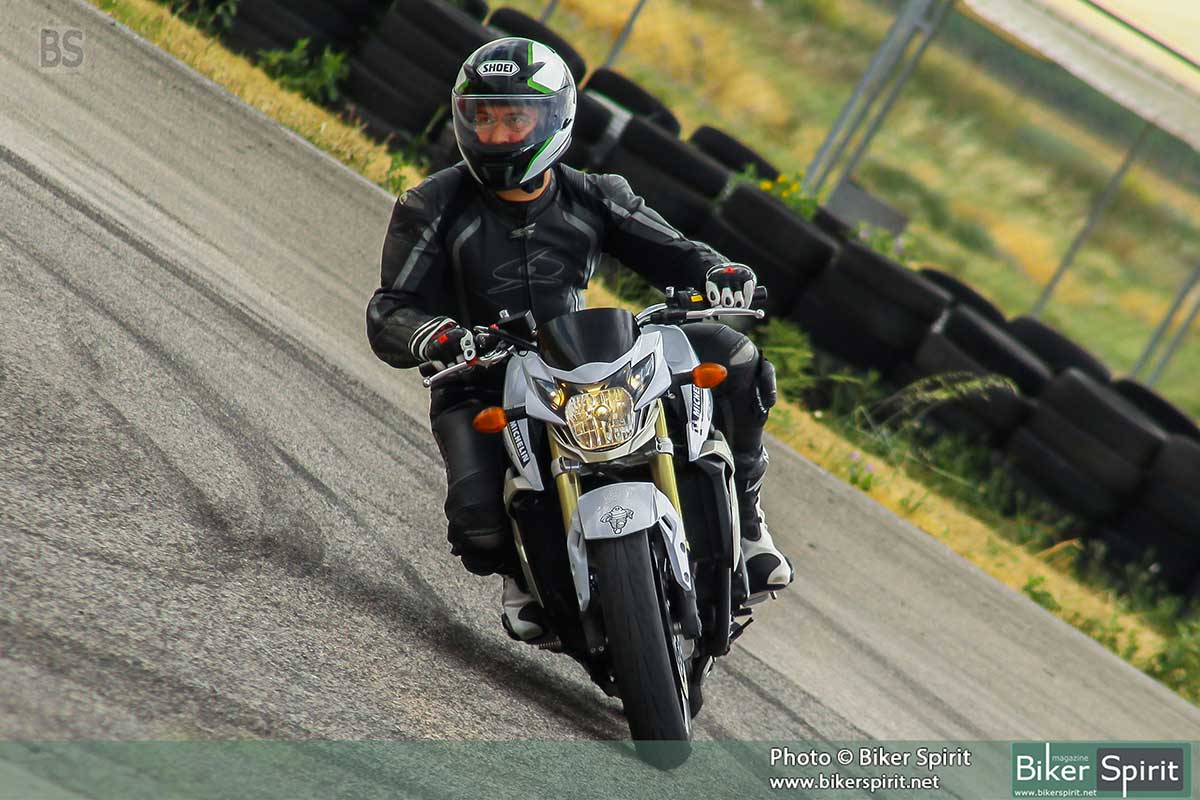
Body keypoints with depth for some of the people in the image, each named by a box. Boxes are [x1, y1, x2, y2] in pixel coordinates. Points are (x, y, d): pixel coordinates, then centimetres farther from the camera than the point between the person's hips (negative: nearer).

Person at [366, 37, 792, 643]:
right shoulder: (435, 208, -7)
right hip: (480, 382, -2)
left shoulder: (593, 199, 1)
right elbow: (388, 315, -12)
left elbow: (669, 251, 4)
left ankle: (739, 518, 3)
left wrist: (718, 272, -21)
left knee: (735, 359, -13)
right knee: (476, 513, -31)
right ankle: (517, 574, 9)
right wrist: (433, 337, -36)